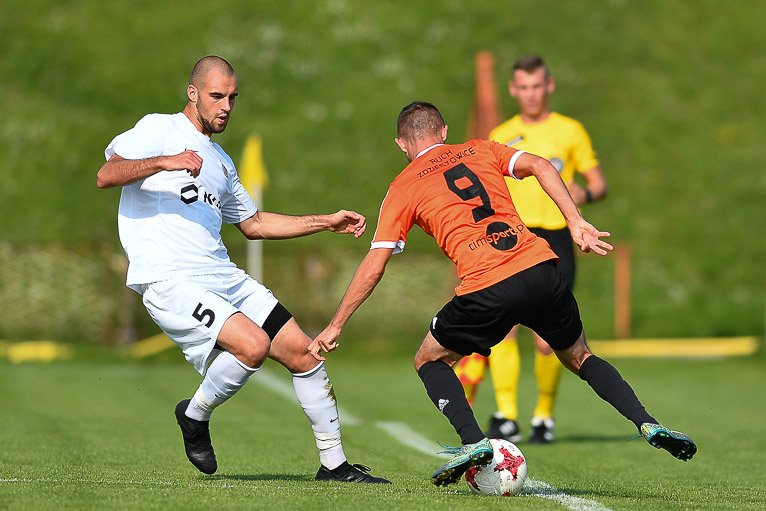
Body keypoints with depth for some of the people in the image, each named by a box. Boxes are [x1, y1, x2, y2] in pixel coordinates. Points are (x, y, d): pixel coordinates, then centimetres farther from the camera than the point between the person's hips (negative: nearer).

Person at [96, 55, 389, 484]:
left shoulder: (220, 160, 25)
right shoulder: (159, 129, 1)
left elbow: (252, 224, 35)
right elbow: (106, 175, -12)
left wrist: (326, 222, 31)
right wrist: (165, 162, -27)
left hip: (224, 277, 8)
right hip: (169, 282, -8)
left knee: (302, 351, 0)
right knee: (253, 345, -28)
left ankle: (334, 464, 11)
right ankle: (196, 415, 1)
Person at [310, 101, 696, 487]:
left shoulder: (403, 188, 14)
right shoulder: (480, 150, 22)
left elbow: (373, 267, 10)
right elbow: (540, 166, 5)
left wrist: (335, 327, 16)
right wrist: (576, 223, 0)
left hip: (486, 290, -3)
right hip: (541, 269, 3)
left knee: (430, 361, 20)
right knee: (579, 357, 26)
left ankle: (472, 441, -2)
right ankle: (646, 423, 6)